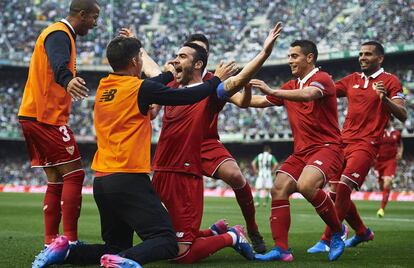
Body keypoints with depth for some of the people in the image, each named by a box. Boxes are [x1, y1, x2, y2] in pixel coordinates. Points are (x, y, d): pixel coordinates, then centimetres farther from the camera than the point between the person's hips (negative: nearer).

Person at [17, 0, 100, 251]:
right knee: (74, 174, -9)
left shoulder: (60, 34, 18)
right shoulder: (59, 34, -13)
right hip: (46, 116, -10)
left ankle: (51, 242, 9)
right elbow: (58, 63, -35)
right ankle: (70, 240, -11)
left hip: (35, 116, 10)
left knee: (56, 181, 10)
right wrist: (67, 80, -55)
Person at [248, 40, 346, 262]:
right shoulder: (290, 87, 17)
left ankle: (337, 231, -8)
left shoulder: (322, 79, -8)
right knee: (278, 190, -9)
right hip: (301, 151, 8)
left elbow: (307, 95, -30)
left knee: (306, 185, -31)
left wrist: (272, 91, -38)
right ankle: (281, 249, -6)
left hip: (327, 147, -8)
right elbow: (260, 101, 25)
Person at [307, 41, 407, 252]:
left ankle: (327, 240, -13)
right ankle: (362, 232, 29)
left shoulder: (390, 81, -1)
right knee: (335, 192, 9)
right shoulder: (352, 80, 15)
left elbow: (402, 116, -10)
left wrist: (385, 99, -27)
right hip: (343, 142, 7)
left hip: (366, 145, -7)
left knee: (342, 189, -18)